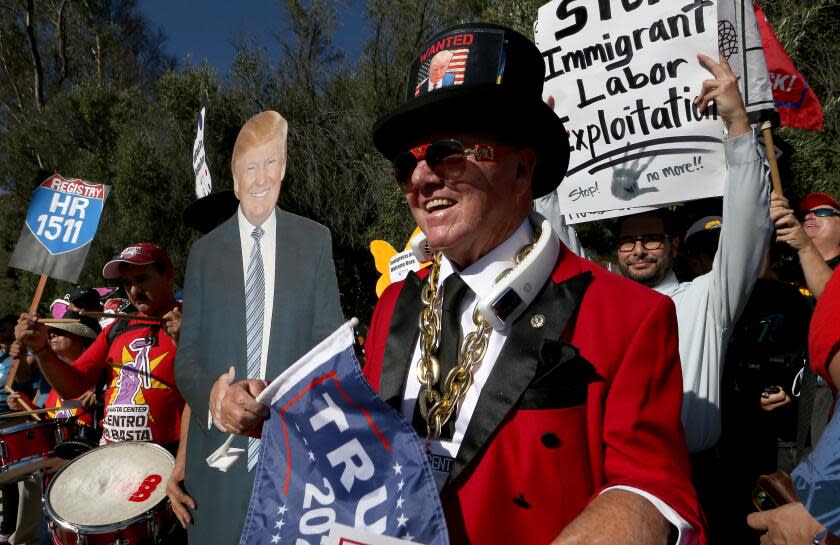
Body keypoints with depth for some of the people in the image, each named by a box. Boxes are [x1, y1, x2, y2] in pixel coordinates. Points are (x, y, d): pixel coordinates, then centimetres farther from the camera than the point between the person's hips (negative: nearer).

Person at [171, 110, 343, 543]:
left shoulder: (315, 241, 2)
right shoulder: (204, 252, 5)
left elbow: (330, 342, -2)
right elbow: (186, 358, 4)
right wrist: (214, 397, -18)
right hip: (219, 451, 1)